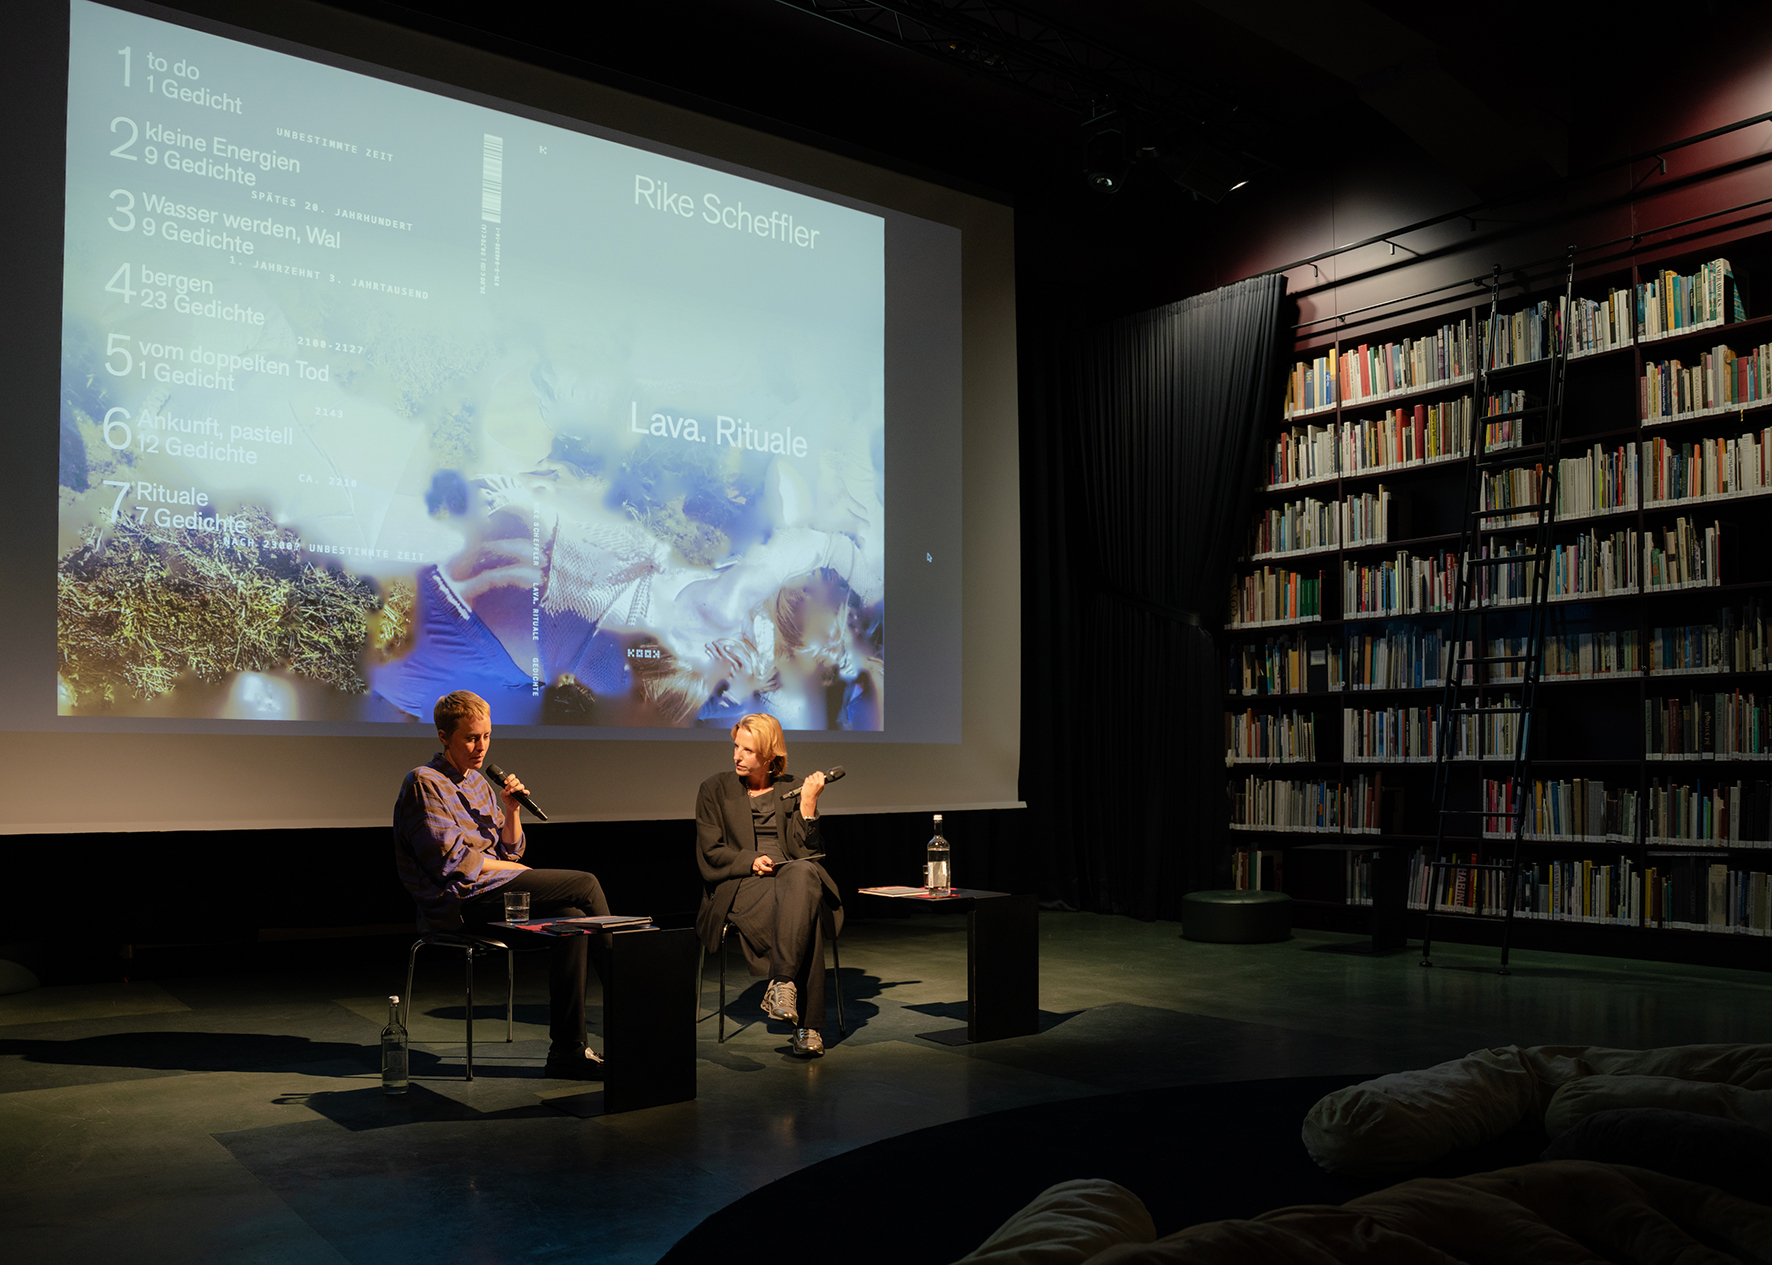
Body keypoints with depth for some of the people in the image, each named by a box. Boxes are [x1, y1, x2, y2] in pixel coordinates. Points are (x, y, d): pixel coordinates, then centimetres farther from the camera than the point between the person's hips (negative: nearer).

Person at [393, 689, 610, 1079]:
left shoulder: (480, 783, 21)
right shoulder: (424, 783, -4)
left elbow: (511, 851, 19)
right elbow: (452, 860, -14)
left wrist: (511, 809, 2)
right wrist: (519, 873, -5)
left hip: (493, 889, 8)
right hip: (458, 902, -8)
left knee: (570, 919, -20)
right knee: (585, 884, -18)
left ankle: (568, 1049, -18)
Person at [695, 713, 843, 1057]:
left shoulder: (792, 789, 15)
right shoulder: (715, 789, 12)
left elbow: (803, 852, 5)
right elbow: (710, 854, 5)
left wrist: (808, 802, -6)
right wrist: (751, 861, -12)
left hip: (793, 878, 2)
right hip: (739, 886, -2)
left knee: (803, 873, -39)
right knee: (803, 915, -36)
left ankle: (781, 986, -43)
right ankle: (807, 1027, -37)